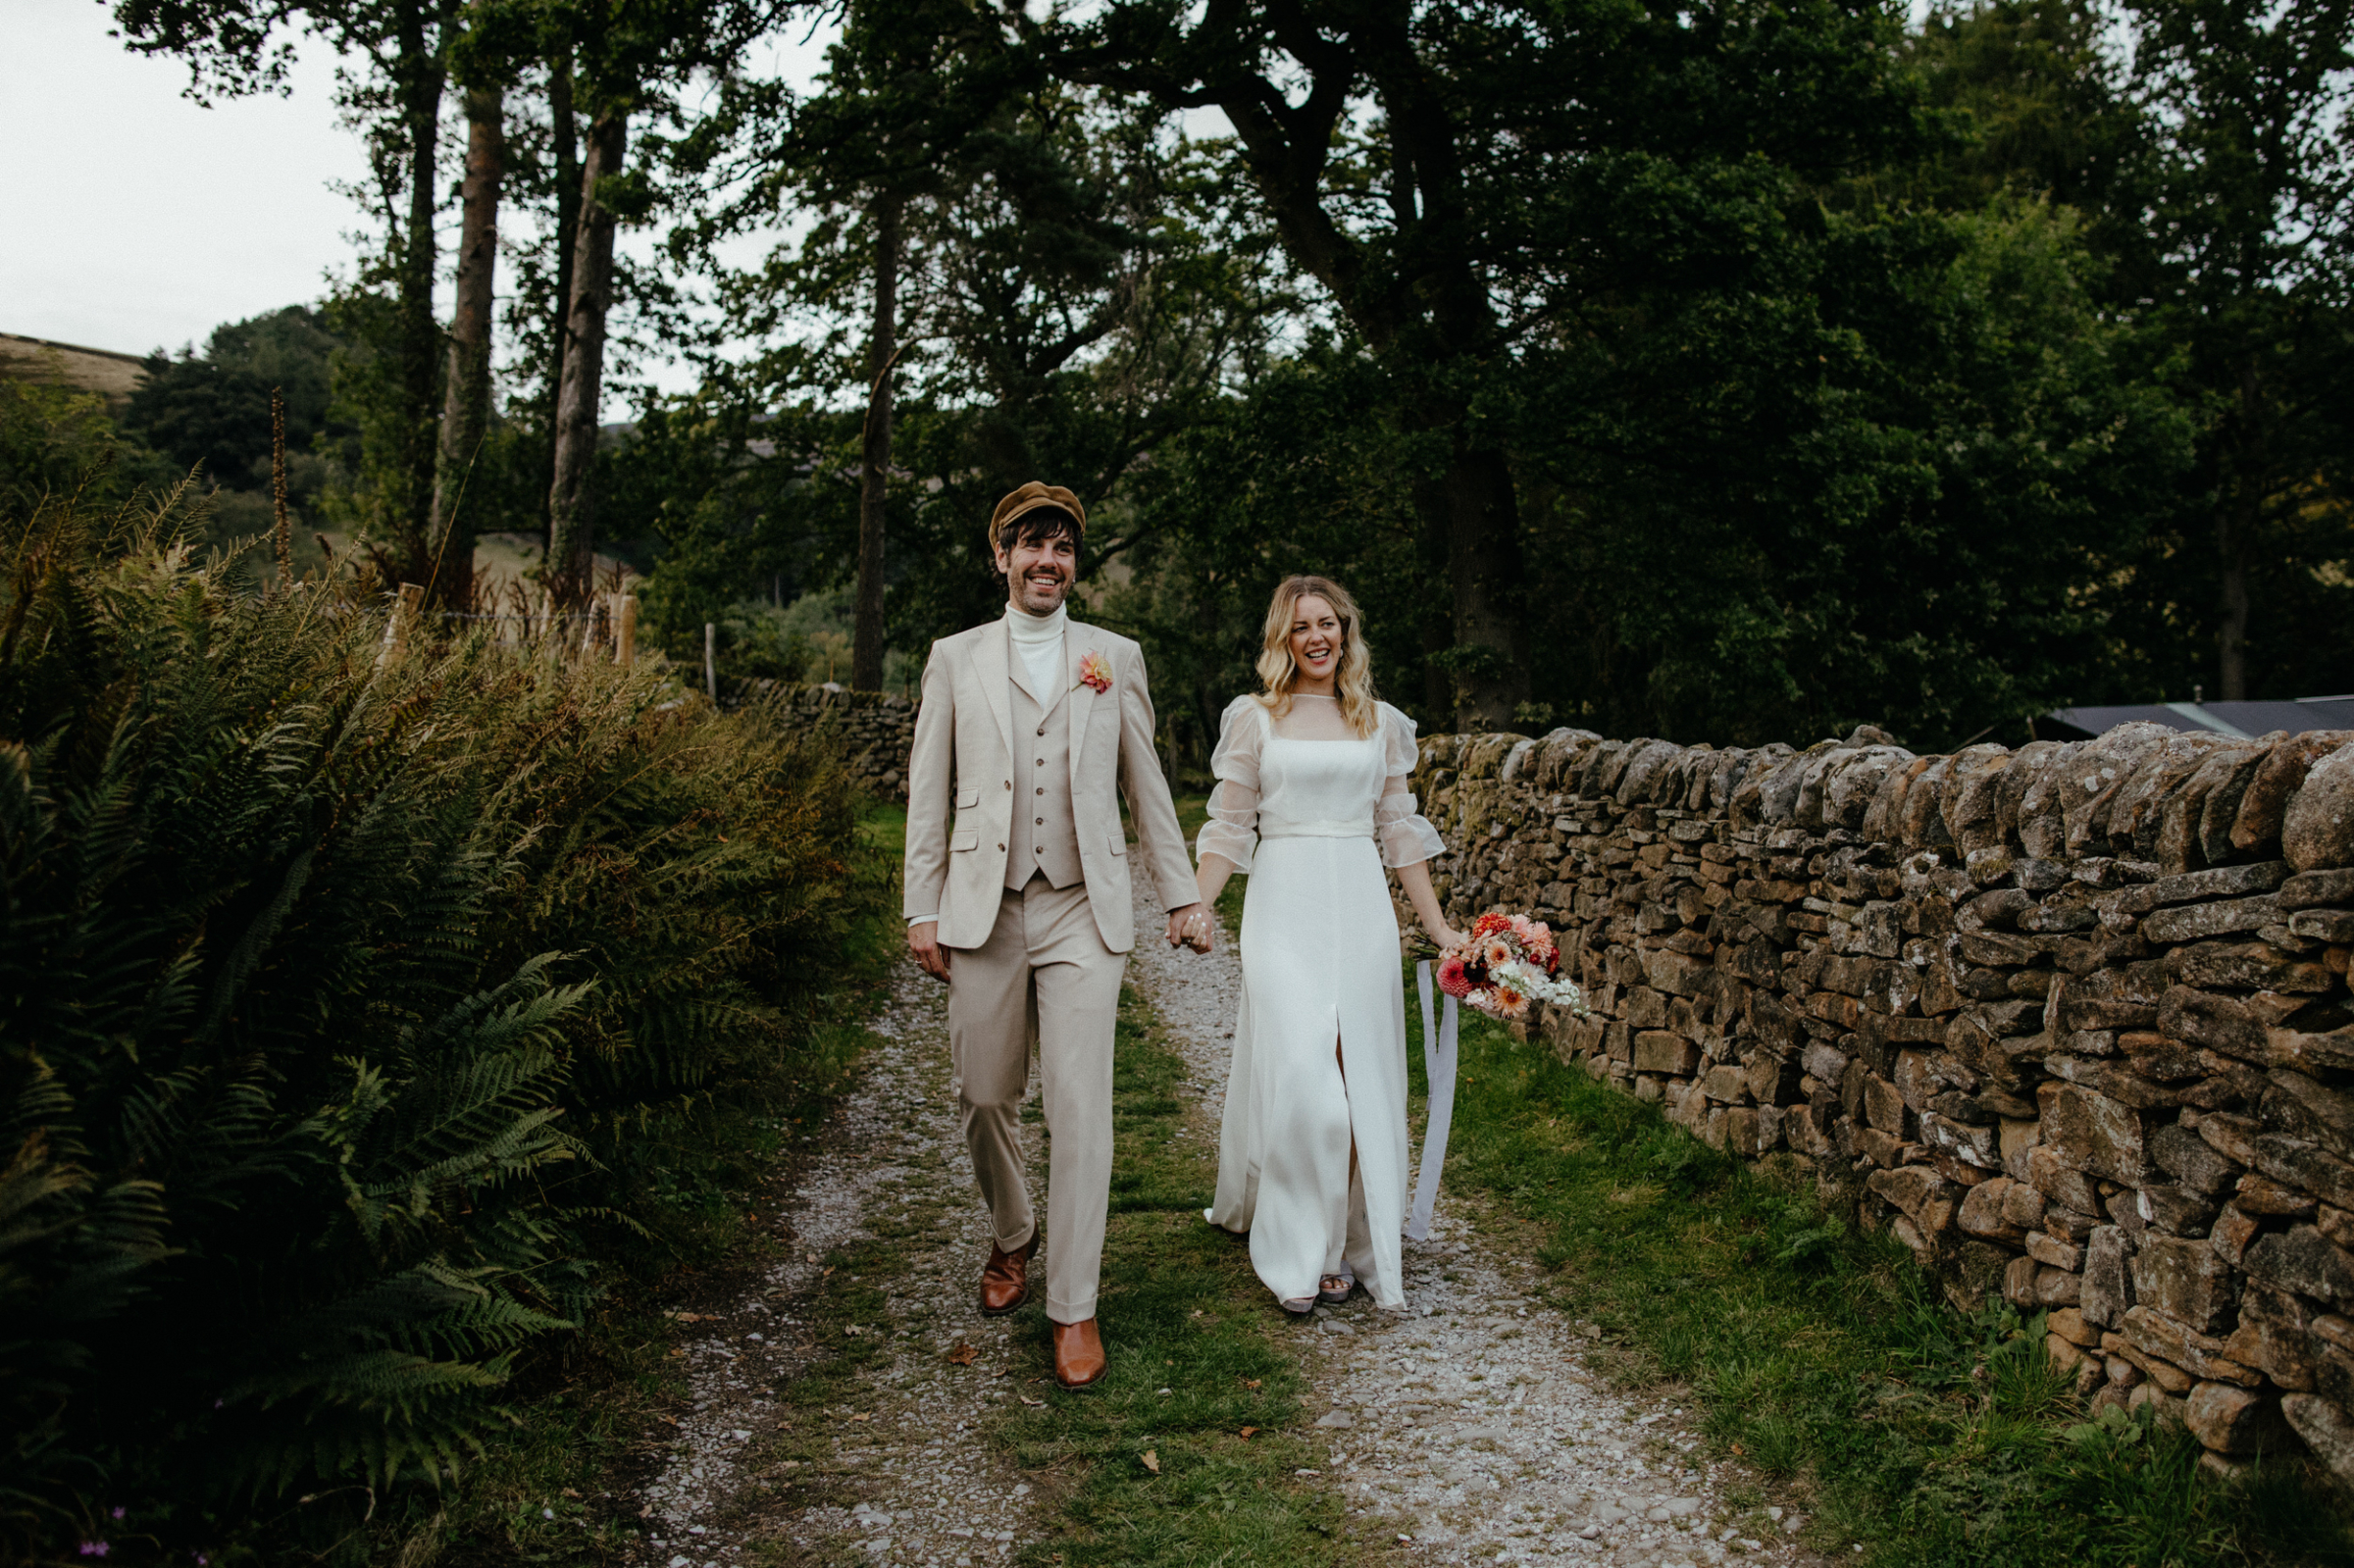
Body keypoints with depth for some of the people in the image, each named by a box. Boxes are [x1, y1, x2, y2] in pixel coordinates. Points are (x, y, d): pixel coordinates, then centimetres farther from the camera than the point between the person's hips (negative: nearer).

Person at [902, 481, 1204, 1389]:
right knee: (984, 1097, 10)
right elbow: (927, 792, 7)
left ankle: (1075, 1308, 3)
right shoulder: (956, 659, 8)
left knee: (1081, 1107, -7)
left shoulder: (1116, 659, 9)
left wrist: (1181, 894, 11)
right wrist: (922, 910, 2)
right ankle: (1011, 1237, 38)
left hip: (1084, 913, -1)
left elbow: (1147, 786, 13)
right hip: (982, 912, 1)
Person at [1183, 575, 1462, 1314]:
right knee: (1299, 1074, -11)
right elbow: (1230, 826, 3)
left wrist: (1438, 926, 13)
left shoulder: (1381, 723, 12)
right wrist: (1199, 905, -11)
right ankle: (1296, 1250, 3)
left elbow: (1400, 830, 15)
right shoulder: (1255, 718, 5)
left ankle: (1350, 1242, 16)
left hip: (1360, 906, 3)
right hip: (1284, 902, -3)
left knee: (1361, 1074, 2)